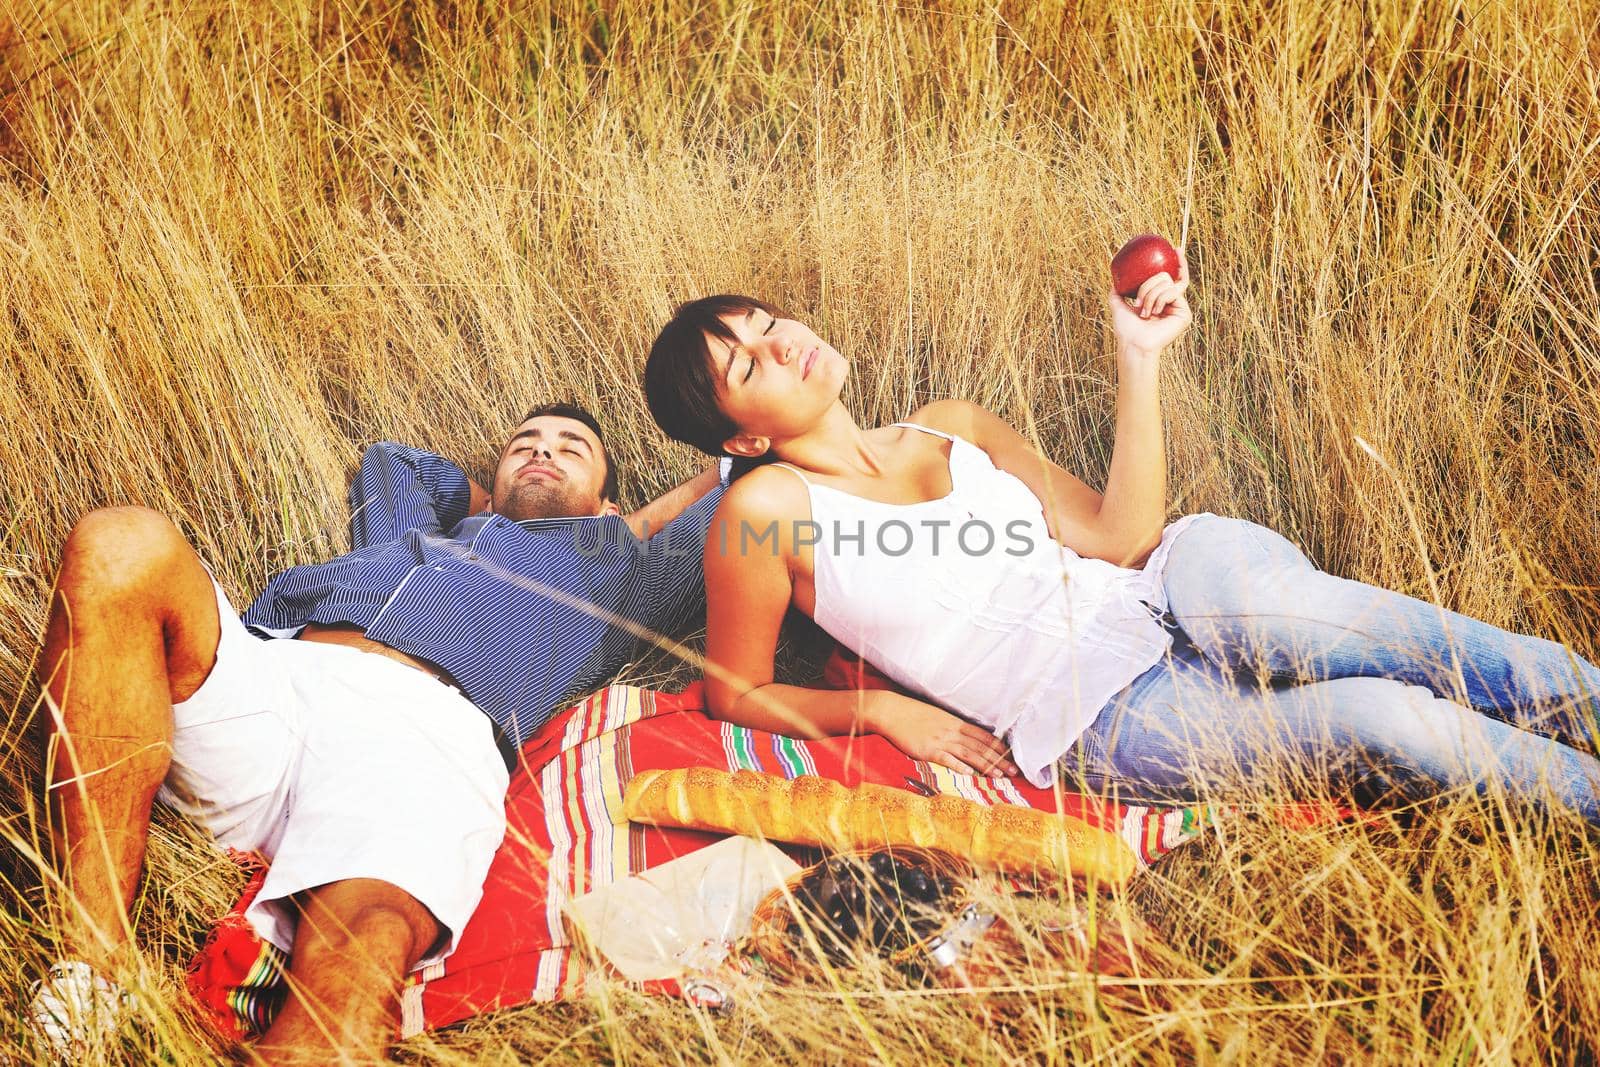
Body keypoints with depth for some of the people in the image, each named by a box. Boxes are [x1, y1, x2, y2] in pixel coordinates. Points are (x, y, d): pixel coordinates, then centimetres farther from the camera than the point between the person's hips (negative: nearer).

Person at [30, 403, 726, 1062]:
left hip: (423, 725, -4)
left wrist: (620, 527, 44)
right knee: (121, 548, -27)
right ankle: (91, 962, -29)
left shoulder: (610, 567, 36)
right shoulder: (419, 530, 45)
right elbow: (390, 459, 64)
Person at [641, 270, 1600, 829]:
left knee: (1277, 605, -34)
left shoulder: (950, 428, 15)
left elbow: (1120, 537, 6)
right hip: (1104, 717, -4)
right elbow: (734, 691, 8)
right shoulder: (768, 510, 0)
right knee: (1385, 722, -28)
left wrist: (1140, 360, 0)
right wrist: (883, 712, -5)